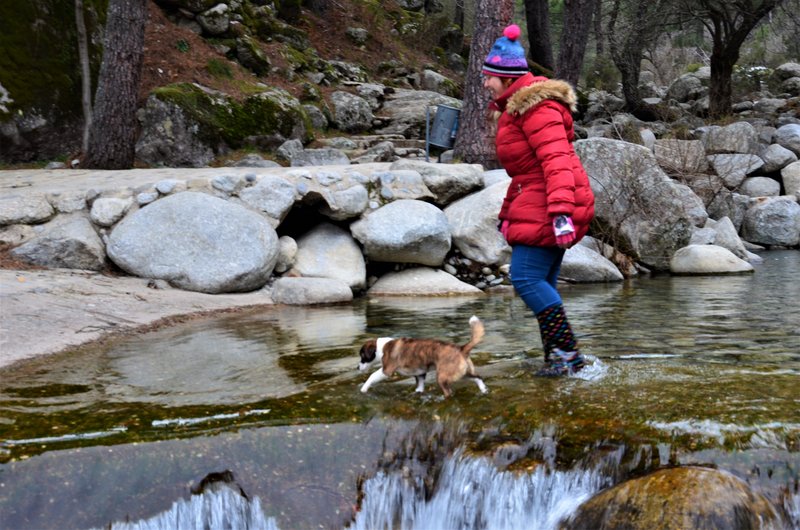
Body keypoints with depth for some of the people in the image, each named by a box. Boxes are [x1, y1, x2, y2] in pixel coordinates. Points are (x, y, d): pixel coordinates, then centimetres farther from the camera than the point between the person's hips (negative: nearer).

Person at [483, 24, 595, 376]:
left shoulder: (536, 108, -13)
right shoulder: (514, 109, 19)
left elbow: (557, 160, -23)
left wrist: (561, 211, -31)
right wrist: (508, 213, 27)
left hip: (548, 207, -10)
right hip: (535, 203, 10)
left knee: (527, 278, -13)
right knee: (541, 283, 9)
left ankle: (567, 352, -8)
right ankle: (558, 359, 13)